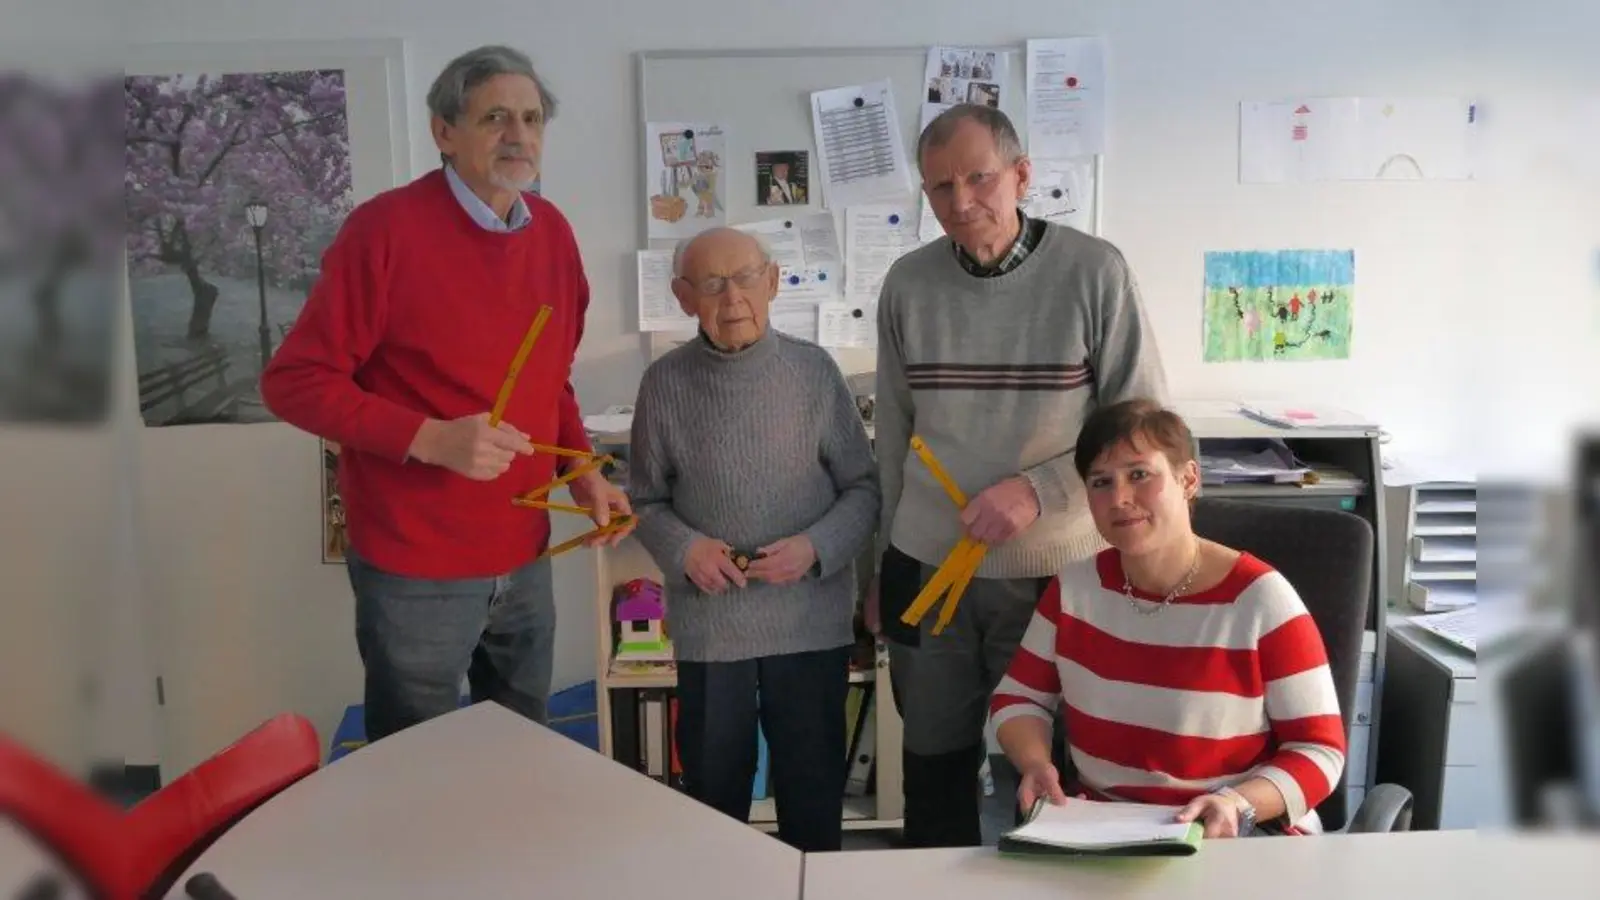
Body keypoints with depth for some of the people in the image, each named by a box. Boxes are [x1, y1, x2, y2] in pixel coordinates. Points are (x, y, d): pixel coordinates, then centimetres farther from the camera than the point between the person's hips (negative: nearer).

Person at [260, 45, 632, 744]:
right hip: (416, 570, -6)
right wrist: (430, 438, -25)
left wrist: (583, 470, 1)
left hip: (524, 560, 6)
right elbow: (293, 381, -15)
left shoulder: (552, 232, 4)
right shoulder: (386, 227, -15)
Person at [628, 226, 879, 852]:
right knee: (711, 788, 15)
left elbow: (863, 487, 0)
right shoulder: (665, 383, -3)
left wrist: (816, 548, -15)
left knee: (814, 784, 14)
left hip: (810, 617, 0)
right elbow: (646, 500, 5)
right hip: (708, 620, 1)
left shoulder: (814, 370, -5)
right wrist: (683, 548, -14)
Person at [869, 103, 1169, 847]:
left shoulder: (1093, 271, -8)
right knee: (934, 766, 13)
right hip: (926, 567, 3)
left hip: (1053, 568, -2)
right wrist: (884, 561, 13)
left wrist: (1038, 491, -19)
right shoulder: (907, 284, 1)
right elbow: (894, 433, 9)